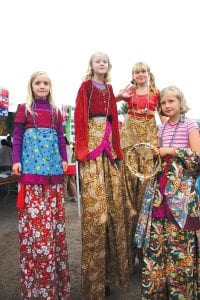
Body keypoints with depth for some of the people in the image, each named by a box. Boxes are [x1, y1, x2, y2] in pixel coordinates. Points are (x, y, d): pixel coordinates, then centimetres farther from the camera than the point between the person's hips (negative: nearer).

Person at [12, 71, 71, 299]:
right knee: (33, 215, -3)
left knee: (54, 214, 7)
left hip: (53, 166, 4)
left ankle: (53, 273, 24)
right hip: (31, 166, -3)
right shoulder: (23, 109, 5)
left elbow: (60, 137, 15)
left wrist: (64, 159, 7)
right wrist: (16, 160, -7)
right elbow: (17, 136, 1)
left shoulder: (55, 111, 14)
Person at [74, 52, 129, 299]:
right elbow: (80, 116, -7)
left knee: (112, 201, 6)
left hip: (107, 140, 6)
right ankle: (95, 276, 6)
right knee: (94, 204, -7)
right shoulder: (86, 86, 2)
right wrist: (81, 148, -16)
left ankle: (110, 268, 21)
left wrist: (116, 147, 12)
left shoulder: (109, 88, 19)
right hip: (91, 139, -6)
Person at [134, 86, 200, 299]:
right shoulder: (161, 129, 14)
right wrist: (155, 153, 1)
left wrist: (171, 150, -13)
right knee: (156, 237, 7)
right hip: (160, 187, 5)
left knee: (180, 239, -2)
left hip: (182, 188, -5)